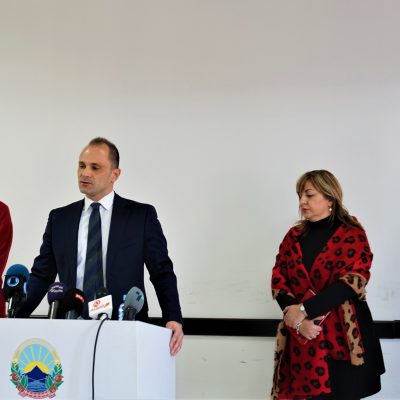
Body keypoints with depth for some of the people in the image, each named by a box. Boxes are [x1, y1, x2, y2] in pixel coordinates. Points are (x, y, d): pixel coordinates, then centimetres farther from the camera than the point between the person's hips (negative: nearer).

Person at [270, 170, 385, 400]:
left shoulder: (352, 235, -3)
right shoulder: (294, 236, 11)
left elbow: (350, 282, -14)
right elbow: (278, 281, 4)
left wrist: (304, 309, -18)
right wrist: (298, 320, -12)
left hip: (342, 338, -3)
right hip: (301, 339, 3)